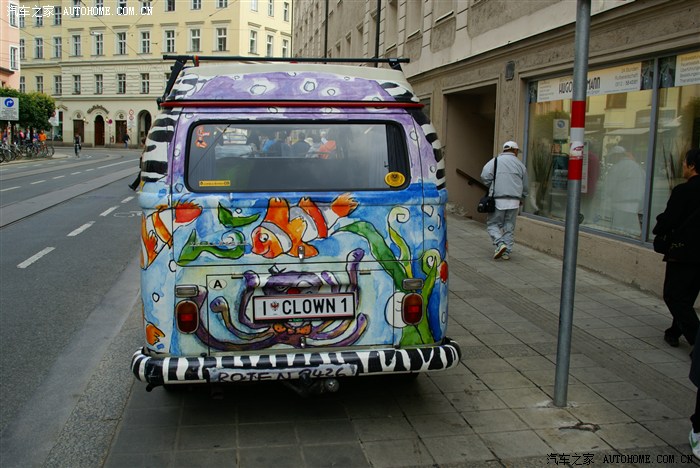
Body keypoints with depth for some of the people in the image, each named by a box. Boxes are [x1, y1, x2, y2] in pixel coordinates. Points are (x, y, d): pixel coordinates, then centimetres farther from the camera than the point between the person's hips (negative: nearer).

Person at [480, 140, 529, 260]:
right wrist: (521, 199, 34)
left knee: (493, 224, 7)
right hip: (514, 201, 2)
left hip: (498, 200, -2)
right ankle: (507, 252, 8)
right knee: (509, 227, 10)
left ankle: (500, 243, -15)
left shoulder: (495, 161, 5)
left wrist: (492, 188, 4)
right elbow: (525, 186, 18)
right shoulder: (520, 164, 13)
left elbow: (485, 175, -12)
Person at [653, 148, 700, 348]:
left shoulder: (683, 191, -16)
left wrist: (658, 230, 5)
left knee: (674, 296, 1)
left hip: (682, 253, -7)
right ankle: (674, 332, 30)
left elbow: (668, 220, -16)